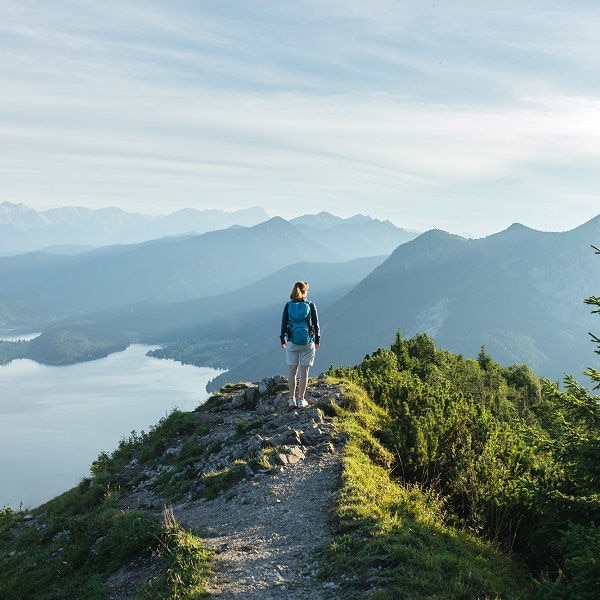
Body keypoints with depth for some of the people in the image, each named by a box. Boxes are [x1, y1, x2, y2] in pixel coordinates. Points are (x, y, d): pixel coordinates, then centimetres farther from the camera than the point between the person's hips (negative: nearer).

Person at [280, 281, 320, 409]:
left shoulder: (288, 305, -2)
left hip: (292, 342, 1)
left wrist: (283, 340, 12)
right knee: (304, 371, 5)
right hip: (307, 342, -1)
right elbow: (316, 324, 0)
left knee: (292, 371, 9)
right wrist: (317, 340, 10)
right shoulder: (310, 305, -4)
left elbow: (284, 323, 1)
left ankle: (292, 400, 12)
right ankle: (301, 400, 7)